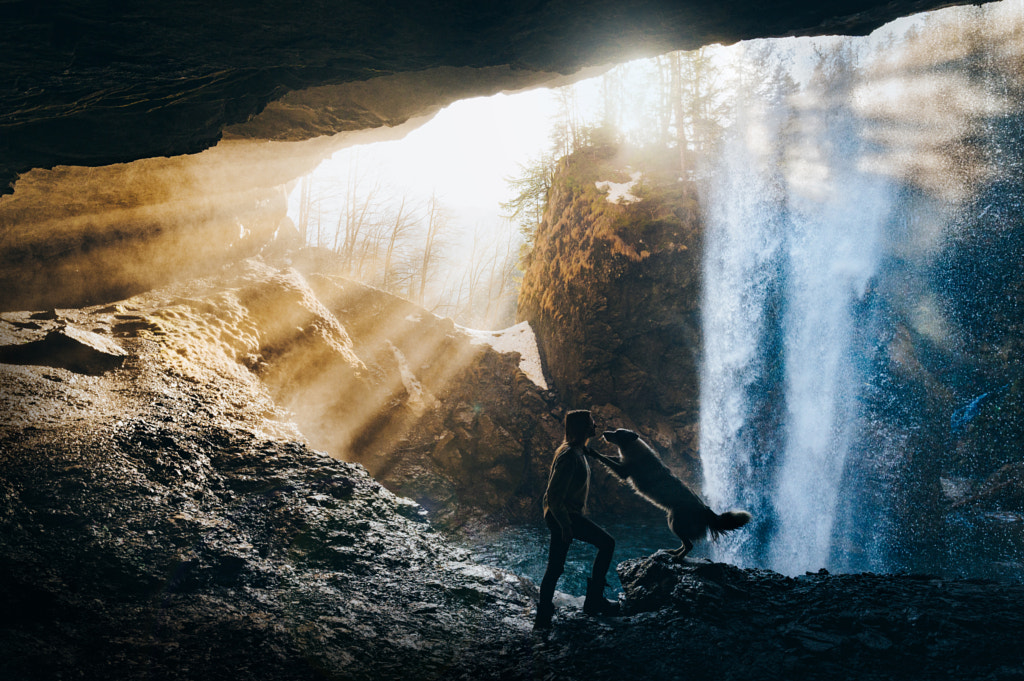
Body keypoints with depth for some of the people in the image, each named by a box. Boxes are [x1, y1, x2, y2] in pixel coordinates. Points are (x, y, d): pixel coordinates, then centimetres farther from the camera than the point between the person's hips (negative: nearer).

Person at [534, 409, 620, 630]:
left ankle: (543, 617, 17)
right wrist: (566, 526, -23)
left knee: (555, 567, 12)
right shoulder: (569, 456, -23)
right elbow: (554, 496, -26)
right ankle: (594, 601, 4)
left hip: (560, 515, 10)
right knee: (607, 543, -2)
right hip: (563, 515, -10)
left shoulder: (577, 451, 10)